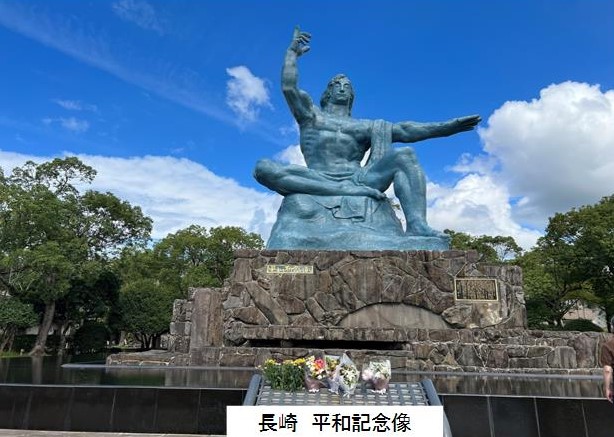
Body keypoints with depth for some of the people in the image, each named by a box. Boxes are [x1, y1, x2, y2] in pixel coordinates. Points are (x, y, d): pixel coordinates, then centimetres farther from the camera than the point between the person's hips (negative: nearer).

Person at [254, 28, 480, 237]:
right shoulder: (310, 114, 24)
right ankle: (348, 191, -40)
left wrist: (448, 126, 5)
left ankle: (416, 226, -42)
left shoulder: (365, 126, 27)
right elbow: (288, 87, 8)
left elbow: (404, 130, 15)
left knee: (404, 155, -19)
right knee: (263, 168, -27)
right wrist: (292, 52, 21)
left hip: (358, 180, 2)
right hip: (319, 183, -2)